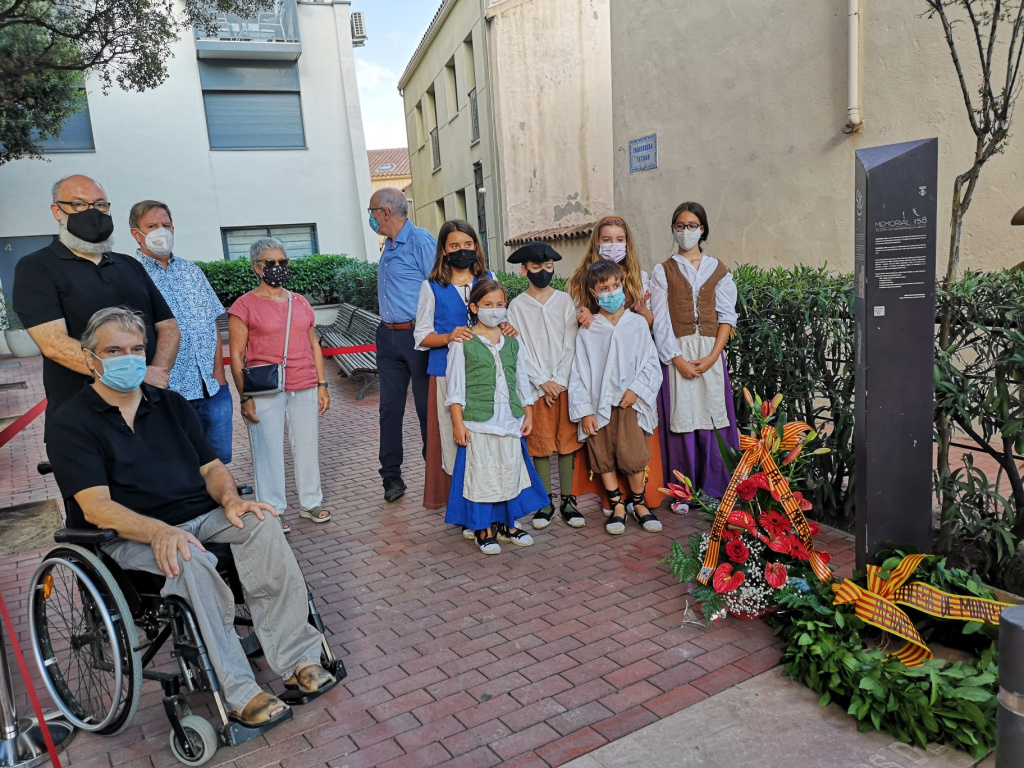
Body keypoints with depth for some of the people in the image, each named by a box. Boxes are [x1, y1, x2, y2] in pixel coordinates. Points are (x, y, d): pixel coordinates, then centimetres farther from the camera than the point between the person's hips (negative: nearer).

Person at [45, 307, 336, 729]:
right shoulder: (71, 423, -3)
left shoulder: (171, 404, 14)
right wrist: (159, 532, -32)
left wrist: (230, 500, -12)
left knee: (262, 525, -25)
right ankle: (238, 693, -28)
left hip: (201, 517, 5)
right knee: (190, 562, -36)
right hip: (128, 536, -4)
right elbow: (96, 507, -14)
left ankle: (296, 660, -24)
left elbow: (211, 467, 11)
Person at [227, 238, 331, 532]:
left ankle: (310, 502, 26)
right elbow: (236, 356, -4)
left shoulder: (300, 303, 11)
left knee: (308, 445, 11)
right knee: (268, 450, 1)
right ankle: (273, 511, 15)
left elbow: (314, 345, 15)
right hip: (265, 392, -4)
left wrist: (322, 385, 10)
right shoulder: (244, 306, -3)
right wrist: (245, 397, -10)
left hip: (305, 389, 4)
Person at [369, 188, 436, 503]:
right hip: (388, 336, 8)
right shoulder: (389, 246, 16)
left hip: (417, 336, -8)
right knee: (390, 408, 8)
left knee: (427, 407, 2)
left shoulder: (421, 241, -11)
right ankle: (391, 475, 16)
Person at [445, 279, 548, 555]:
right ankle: (484, 530, 16)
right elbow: (455, 386, -4)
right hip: (478, 421, -4)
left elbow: (522, 380, 15)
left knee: (511, 470, 9)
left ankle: (508, 525, 25)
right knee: (482, 473, 2)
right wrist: (458, 423, -9)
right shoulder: (462, 343, -3)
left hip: (511, 420, 4)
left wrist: (528, 415, 10)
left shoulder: (512, 342, 11)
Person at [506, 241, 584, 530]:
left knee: (567, 441, 5)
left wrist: (559, 381, -9)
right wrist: (543, 382, -10)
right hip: (535, 385, -1)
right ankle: (546, 502, 16)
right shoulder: (517, 306, 2)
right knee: (540, 444, 4)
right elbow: (519, 350, -3)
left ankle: (568, 501, 14)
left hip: (565, 383, 1)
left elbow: (570, 344, 0)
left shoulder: (564, 300, 6)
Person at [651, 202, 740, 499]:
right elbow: (660, 320, -1)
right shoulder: (663, 271, 7)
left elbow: (727, 316, 5)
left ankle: (714, 490, 10)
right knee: (681, 418, -2)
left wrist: (712, 356, -9)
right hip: (677, 354, -1)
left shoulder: (717, 269, 11)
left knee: (712, 417, 0)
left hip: (710, 354, 1)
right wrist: (678, 359, -12)